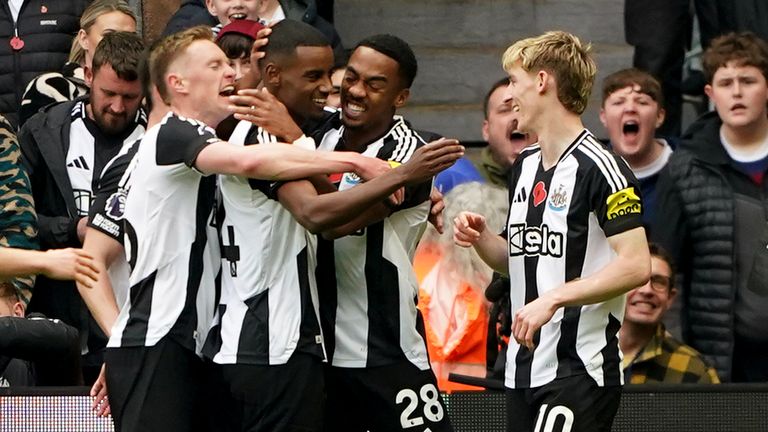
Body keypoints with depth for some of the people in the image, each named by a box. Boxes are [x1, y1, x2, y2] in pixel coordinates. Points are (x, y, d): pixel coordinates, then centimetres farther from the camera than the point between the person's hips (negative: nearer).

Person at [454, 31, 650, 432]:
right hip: (524, 369, 8)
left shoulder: (598, 166, -12)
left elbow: (635, 266, -19)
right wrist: (481, 239, 4)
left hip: (580, 371, -8)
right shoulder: (524, 166, 16)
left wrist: (553, 297, -24)